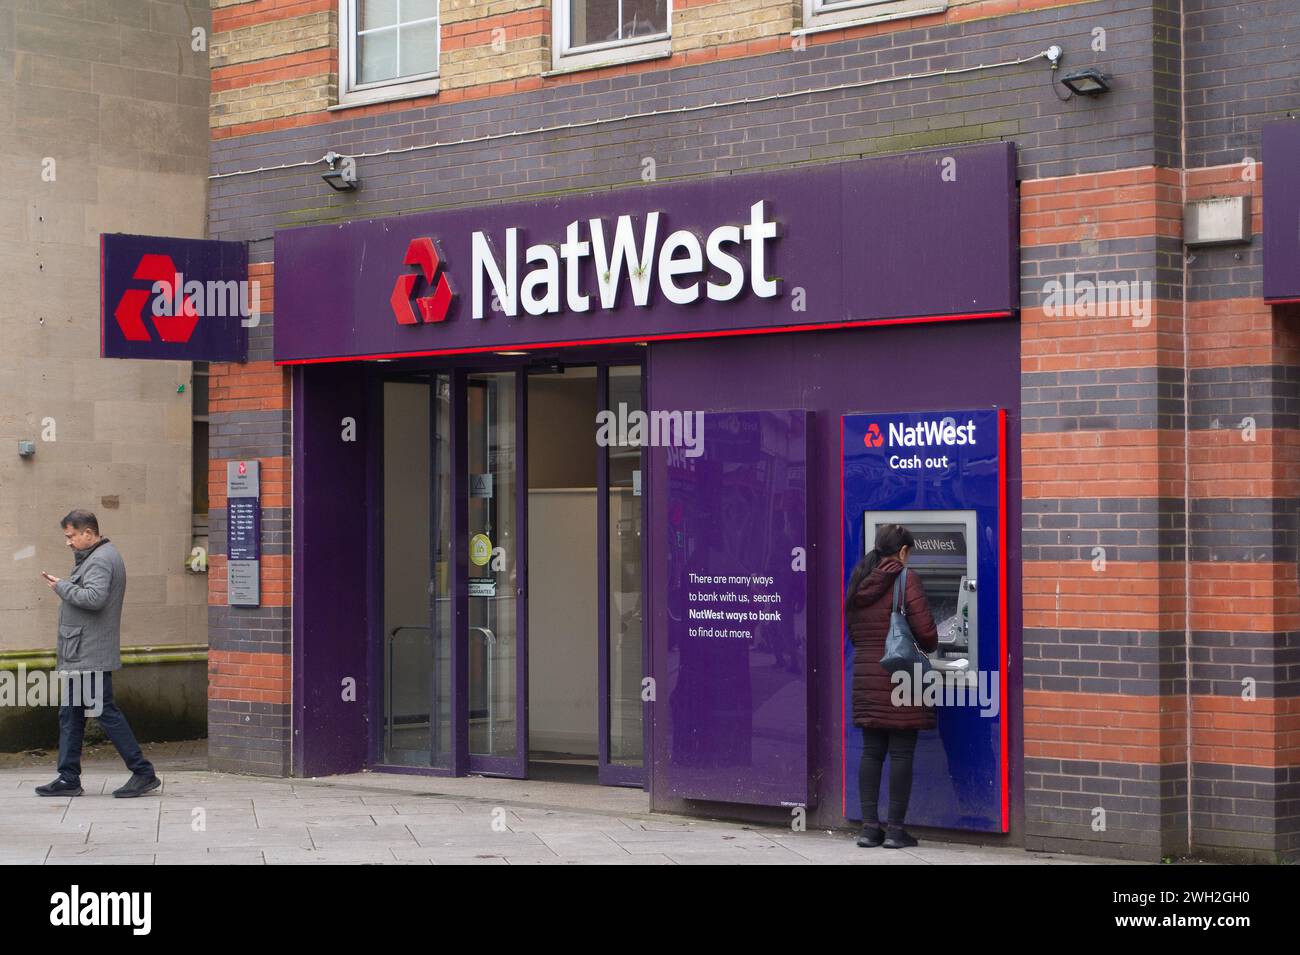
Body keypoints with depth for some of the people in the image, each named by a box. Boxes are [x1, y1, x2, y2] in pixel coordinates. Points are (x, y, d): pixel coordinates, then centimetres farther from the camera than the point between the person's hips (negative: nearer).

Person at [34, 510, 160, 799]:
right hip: (80, 656, 11)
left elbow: (94, 598, -27)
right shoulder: (95, 557, 20)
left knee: (105, 711, -8)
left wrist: (62, 587, -17)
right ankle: (68, 778, 13)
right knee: (69, 715, 11)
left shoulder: (100, 560, -14)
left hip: (90, 656, -11)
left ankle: (143, 772, -4)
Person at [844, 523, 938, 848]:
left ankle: (869, 826, 8)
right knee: (901, 753, -1)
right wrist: (929, 646, 8)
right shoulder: (906, 580, -9)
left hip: (867, 676, 6)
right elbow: (924, 629, -13)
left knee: (872, 751, 9)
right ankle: (895, 829, 1)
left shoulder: (859, 581, 11)